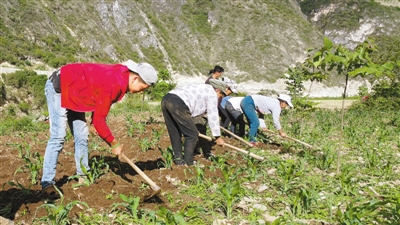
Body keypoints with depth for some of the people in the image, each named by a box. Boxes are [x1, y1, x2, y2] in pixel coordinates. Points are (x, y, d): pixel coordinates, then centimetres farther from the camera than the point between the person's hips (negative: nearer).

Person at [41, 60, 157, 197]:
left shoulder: (120, 77, -4)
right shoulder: (114, 84, -32)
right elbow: (99, 119, -26)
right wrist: (114, 144, -16)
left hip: (73, 91, 10)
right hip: (58, 87, -10)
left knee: (82, 136, 6)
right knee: (58, 137, -15)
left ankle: (83, 177, 14)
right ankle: (47, 183, -11)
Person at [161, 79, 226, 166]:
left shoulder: (202, 88, 35)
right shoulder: (212, 94, 9)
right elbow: (213, 116, 5)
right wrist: (218, 136, 11)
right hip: (177, 104, -9)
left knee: (175, 133, 19)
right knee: (192, 134, 3)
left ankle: (178, 159, 23)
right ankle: (187, 163, 6)